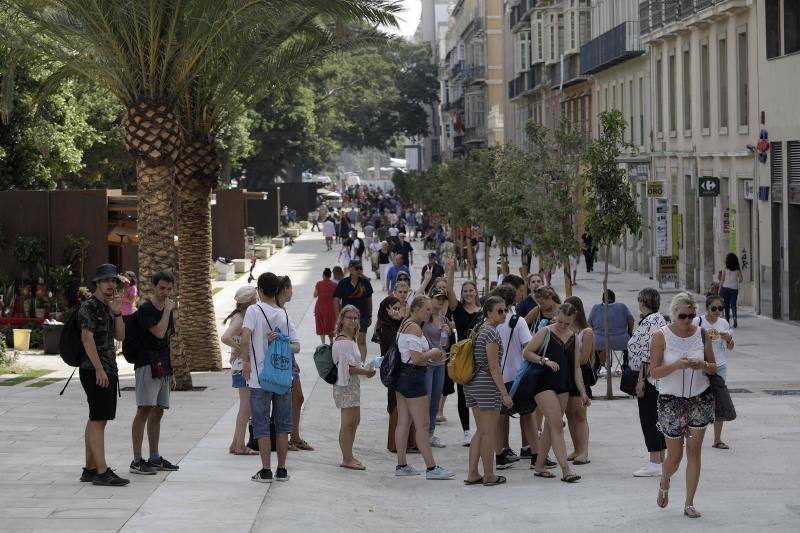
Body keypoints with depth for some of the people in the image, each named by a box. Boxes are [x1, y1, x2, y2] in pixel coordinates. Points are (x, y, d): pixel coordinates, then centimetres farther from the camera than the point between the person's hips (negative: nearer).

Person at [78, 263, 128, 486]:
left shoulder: (108, 308, 18)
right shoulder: (89, 307, -10)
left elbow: (120, 336, 15)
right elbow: (87, 338, -18)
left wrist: (117, 313, 2)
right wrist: (99, 369, -22)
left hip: (108, 371, 10)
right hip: (95, 371, -10)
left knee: (96, 420, 10)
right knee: (98, 420, -12)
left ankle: (90, 469, 14)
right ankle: (102, 472, -15)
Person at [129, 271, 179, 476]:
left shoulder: (166, 311, 18)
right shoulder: (145, 309, -8)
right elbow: (159, 332, -22)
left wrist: (171, 372, 21)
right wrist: (168, 309, -12)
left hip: (162, 368, 8)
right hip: (147, 365, -8)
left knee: (157, 412, 11)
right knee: (144, 410, -12)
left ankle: (154, 458, 17)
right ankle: (136, 460, -12)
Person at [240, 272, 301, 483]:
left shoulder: (254, 310, -7)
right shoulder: (284, 314, 7)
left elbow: (245, 339, -20)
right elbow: (296, 346, 2)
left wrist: (246, 361, -7)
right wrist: (278, 343, -5)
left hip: (260, 378, -4)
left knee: (261, 425, 3)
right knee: (282, 424, 11)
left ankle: (266, 471, 2)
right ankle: (282, 469, 14)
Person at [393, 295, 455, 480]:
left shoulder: (405, 325, 15)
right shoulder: (415, 328, -17)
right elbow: (417, 358, -22)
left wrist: (430, 354, 10)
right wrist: (432, 353, -5)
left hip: (402, 375, 10)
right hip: (413, 377, -10)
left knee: (403, 423, 12)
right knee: (422, 426, -6)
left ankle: (401, 465, 16)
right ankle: (431, 468, -3)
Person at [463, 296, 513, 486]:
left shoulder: (480, 330, 14)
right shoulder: (492, 333, -14)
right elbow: (493, 367, -18)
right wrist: (505, 394, -16)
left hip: (472, 383, 9)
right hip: (487, 384, -9)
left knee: (481, 430, 13)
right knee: (489, 431, -1)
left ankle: (472, 474, 12)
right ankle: (489, 476, 4)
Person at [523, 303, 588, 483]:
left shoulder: (573, 338, 10)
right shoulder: (545, 332, -6)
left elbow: (576, 367, 14)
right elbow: (526, 353, -6)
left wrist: (582, 392, 10)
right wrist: (545, 361, -19)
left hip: (563, 386, 6)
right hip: (544, 384, -6)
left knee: (550, 426, 11)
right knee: (557, 425, -13)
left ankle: (539, 466, 21)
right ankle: (565, 470, -18)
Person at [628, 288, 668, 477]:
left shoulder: (648, 322, -16)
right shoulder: (660, 319, 15)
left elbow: (647, 354, -20)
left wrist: (640, 380, -18)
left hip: (649, 377, -10)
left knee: (649, 419, -6)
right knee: (657, 419, 13)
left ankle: (655, 463, -6)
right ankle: (661, 460, 17)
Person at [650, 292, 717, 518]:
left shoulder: (702, 334, 1)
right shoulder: (661, 336, -9)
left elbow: (714, 367, 7)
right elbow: (654, 372, -11)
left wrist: (703, 365, -15)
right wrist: (676, 365, -27)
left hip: (700, 398, 2)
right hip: (671, 400, -2)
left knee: (694, 451, 0)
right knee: (674, 455, 5)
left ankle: (689, 503, 8)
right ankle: (664, 484, 38)